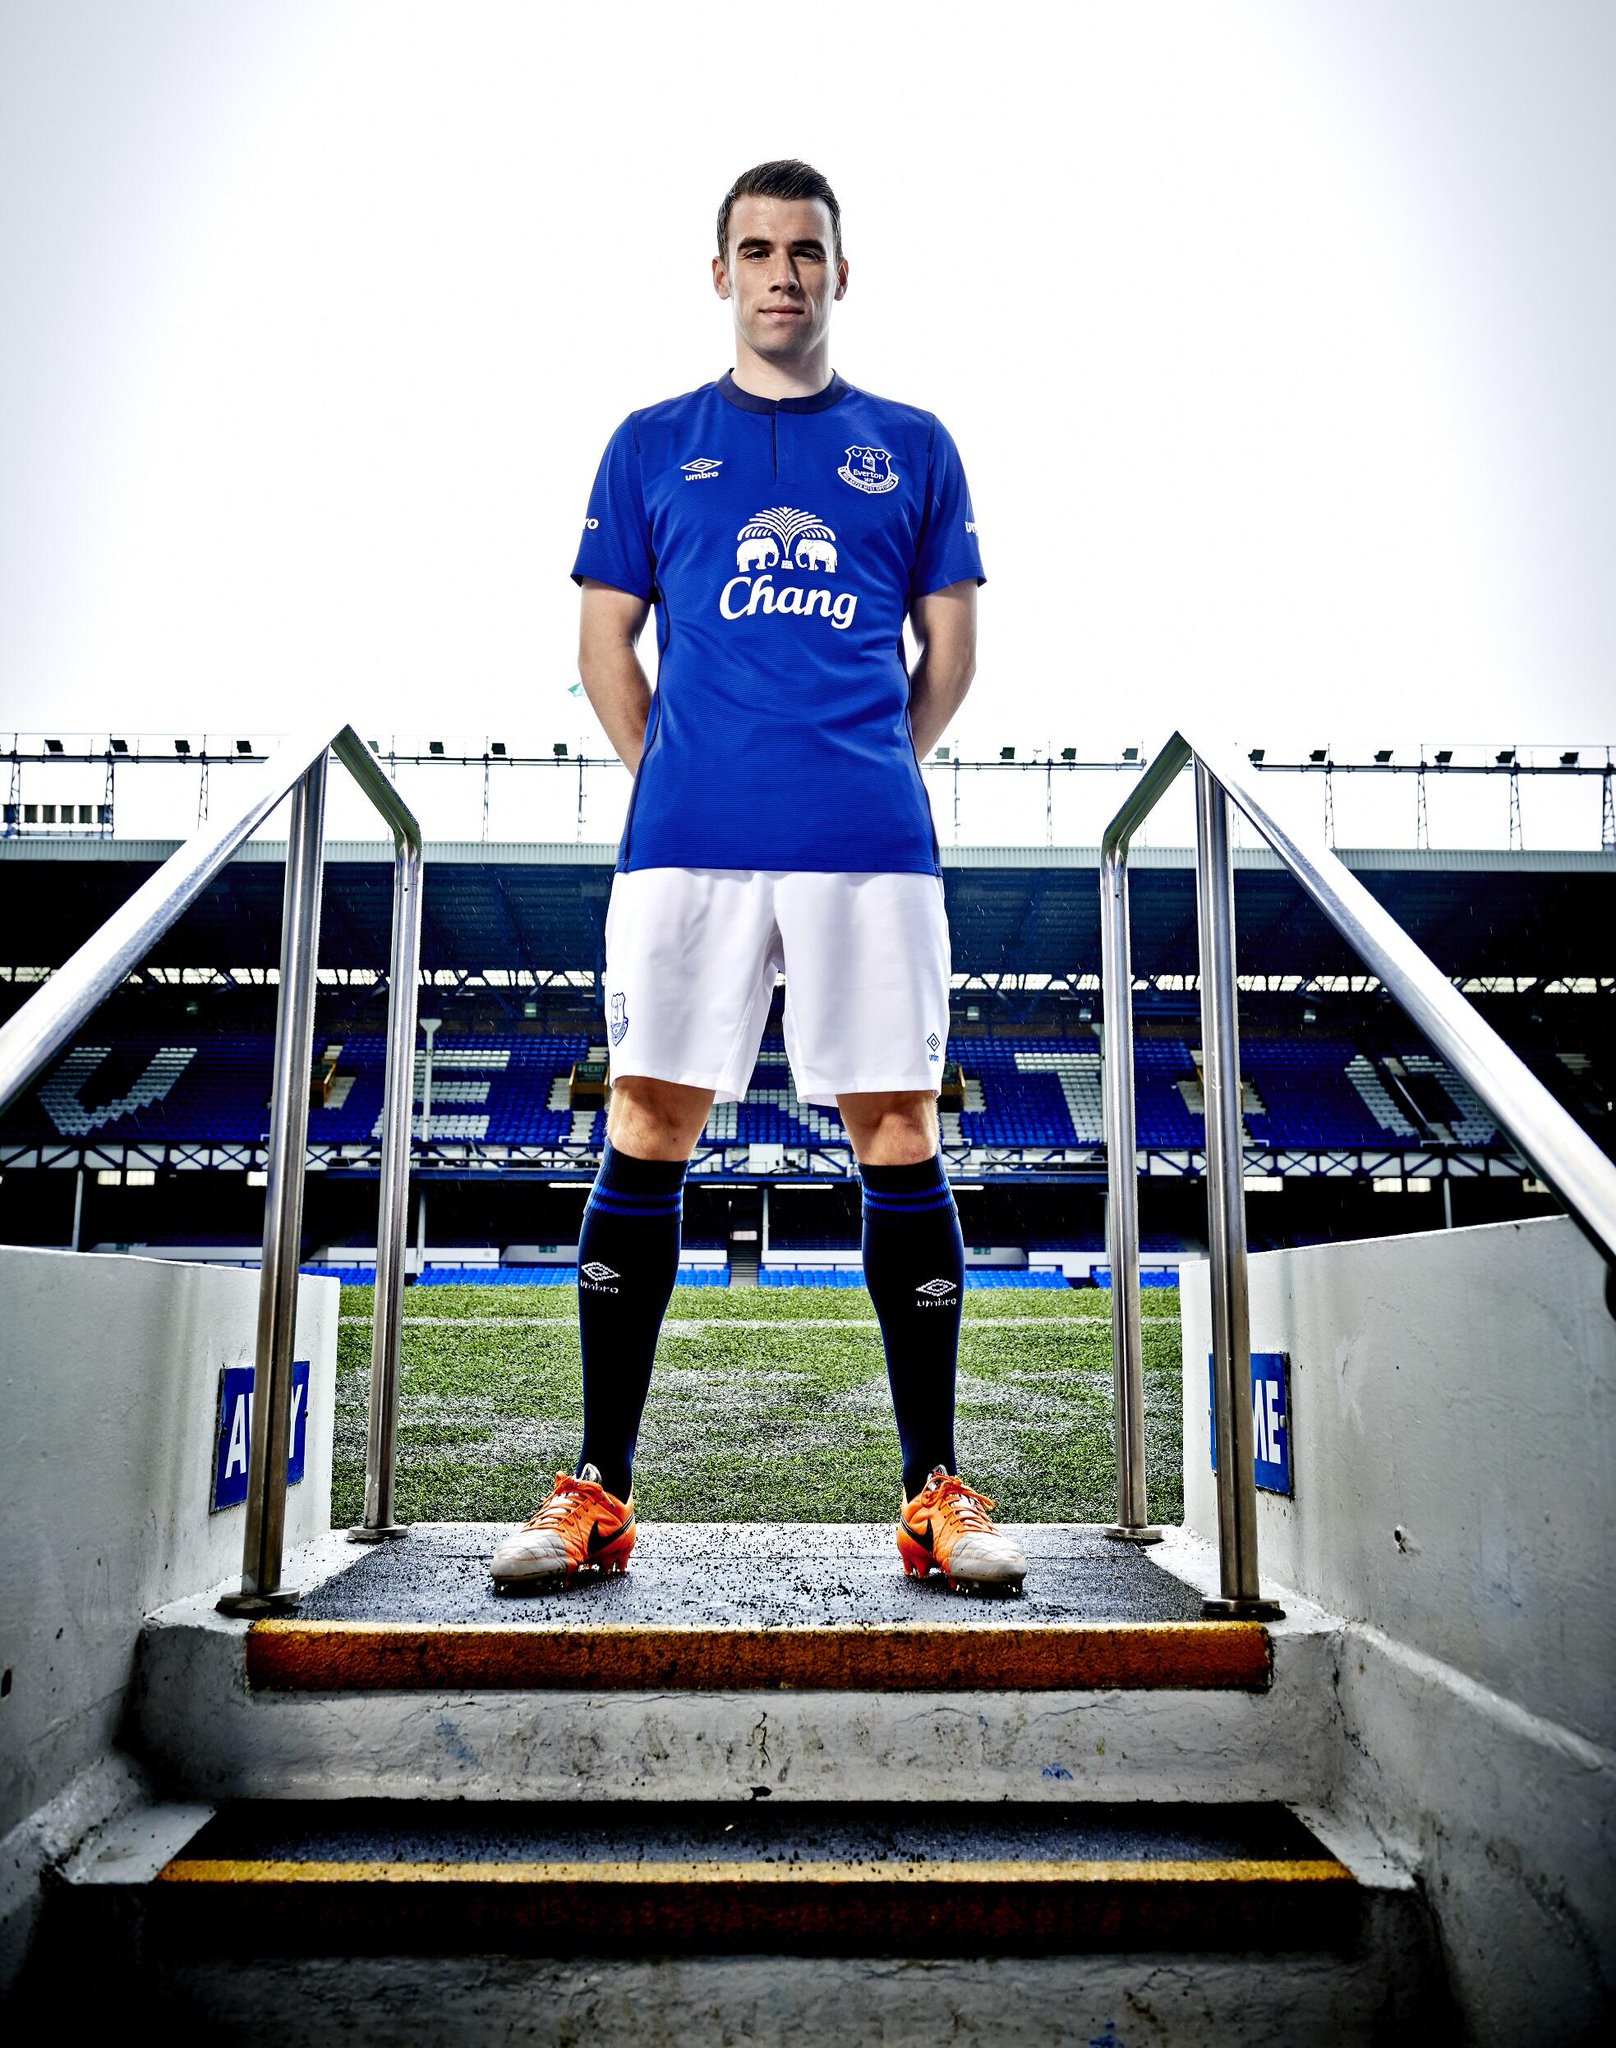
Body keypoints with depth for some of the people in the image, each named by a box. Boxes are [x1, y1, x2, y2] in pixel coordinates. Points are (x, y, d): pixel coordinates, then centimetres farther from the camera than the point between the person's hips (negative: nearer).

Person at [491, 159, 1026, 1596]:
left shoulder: (912, 447, 17)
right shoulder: (653, 446, 16)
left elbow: (950, 647, 17)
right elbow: (606, 642, 15)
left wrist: (870, 773, 12)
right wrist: (671, 777, 9)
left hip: (871, 842, 0)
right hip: (685, 839, 0)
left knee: (899, 1136, -3)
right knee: (647, 1134, -3)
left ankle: (936, 1489, 8)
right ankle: (601, 1489, 8)